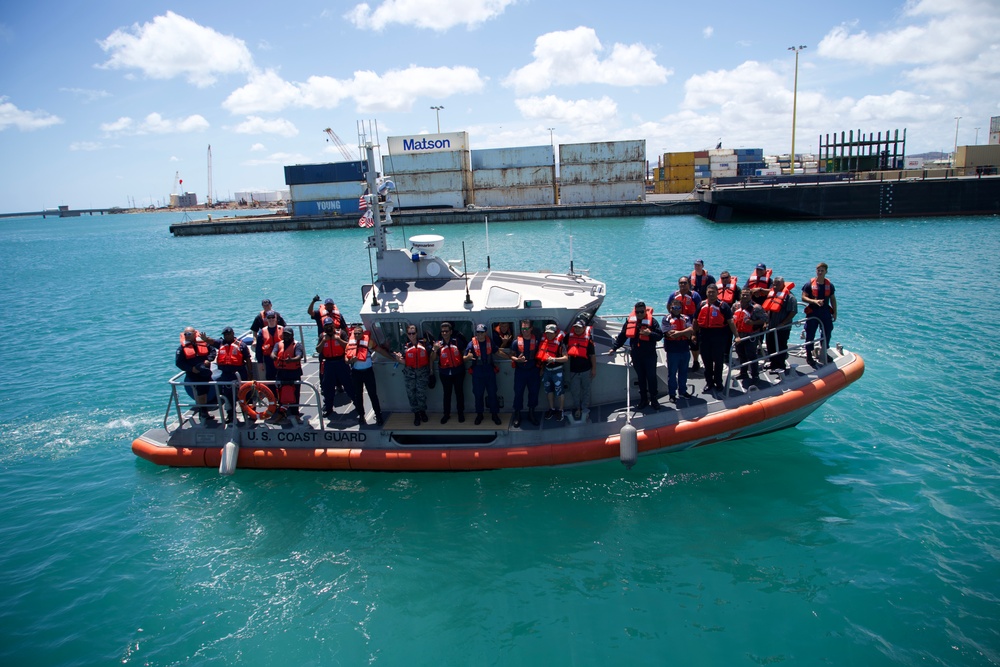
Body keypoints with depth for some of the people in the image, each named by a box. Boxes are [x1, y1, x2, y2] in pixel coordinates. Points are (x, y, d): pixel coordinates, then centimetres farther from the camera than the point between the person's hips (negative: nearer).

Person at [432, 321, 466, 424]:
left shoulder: (457, 342, -5)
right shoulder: (438, 344, -4)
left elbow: (463, 353, 9)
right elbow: (434, 359, -8)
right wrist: (435, 350, -25)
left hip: (458, 371, 0)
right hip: (445, 373, 1)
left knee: (459, 392, 10)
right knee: (447, 393, 10)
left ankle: (461, 413, 24)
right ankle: (446, 414, 21)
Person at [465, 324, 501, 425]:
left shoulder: (490, 342, -3)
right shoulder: (472, 343, -11)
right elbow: (465, 358, -10)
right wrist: (468, 357, -32)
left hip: (490, 372, 1)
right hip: (477, 373, -1)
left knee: (492, 394, 8)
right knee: (478, 395, 10)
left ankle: (495, 414, 21)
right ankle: (479, 415, 26)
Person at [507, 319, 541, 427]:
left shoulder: (536, 341, -2)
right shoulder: (516, 342, -6)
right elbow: (510, 355, -3)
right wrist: (517, 359, -22)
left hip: (533, 371, 1)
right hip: (520, 371, -1)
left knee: (534, 392, 9)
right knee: (518, 393, 3)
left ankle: (531, 413, 26)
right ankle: (517, 415, 16)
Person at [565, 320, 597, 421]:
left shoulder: (588, 339, -8)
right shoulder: (569, 337, -3)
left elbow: (593, 355, -5)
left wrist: (594, 368, -6)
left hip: (586, 370, -2)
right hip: (573, 370, 2)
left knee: (586, 389, 12)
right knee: (574, 391, 9)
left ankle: (585, 408, 26)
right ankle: (577, 408, 25)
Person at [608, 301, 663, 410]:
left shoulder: (652, 321, -8)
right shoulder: (629, 321, 0)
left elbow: (660, 335, -9)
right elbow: (622, 336, 7)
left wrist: (650, 334, -27)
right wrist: (614, 347, 5)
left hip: (650, 355, -3)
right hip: (636, 355, 3)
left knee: (651, 377, 4)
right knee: (640, 378, 12)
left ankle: (653, 399, 16)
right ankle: (643, 400, 22)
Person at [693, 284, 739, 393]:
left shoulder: (723, 306, -4)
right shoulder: (701, 305, 7)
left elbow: (730, 322, -8)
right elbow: (696, 321, 14)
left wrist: (736, 336, -14)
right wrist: (694, 334, 10)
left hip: (719, 336, -3)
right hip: (704, 336, 3)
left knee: (718, 361, 5)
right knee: (707, 361, 11)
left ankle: (718, 383, 19)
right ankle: (709, 383, 23)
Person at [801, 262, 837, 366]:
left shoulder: (829, 285, 3)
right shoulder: (810, 284, -7)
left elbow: (833, 299, 11)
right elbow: (803, 298, -10)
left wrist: (835, 312, 7)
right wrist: (815, 301, -26)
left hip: (826, 312, 4)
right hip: (813, 312, -3)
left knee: (827, 333, 12)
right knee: (810, 334, 3)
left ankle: (824, 353, 30)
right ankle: (809, 355, 14)